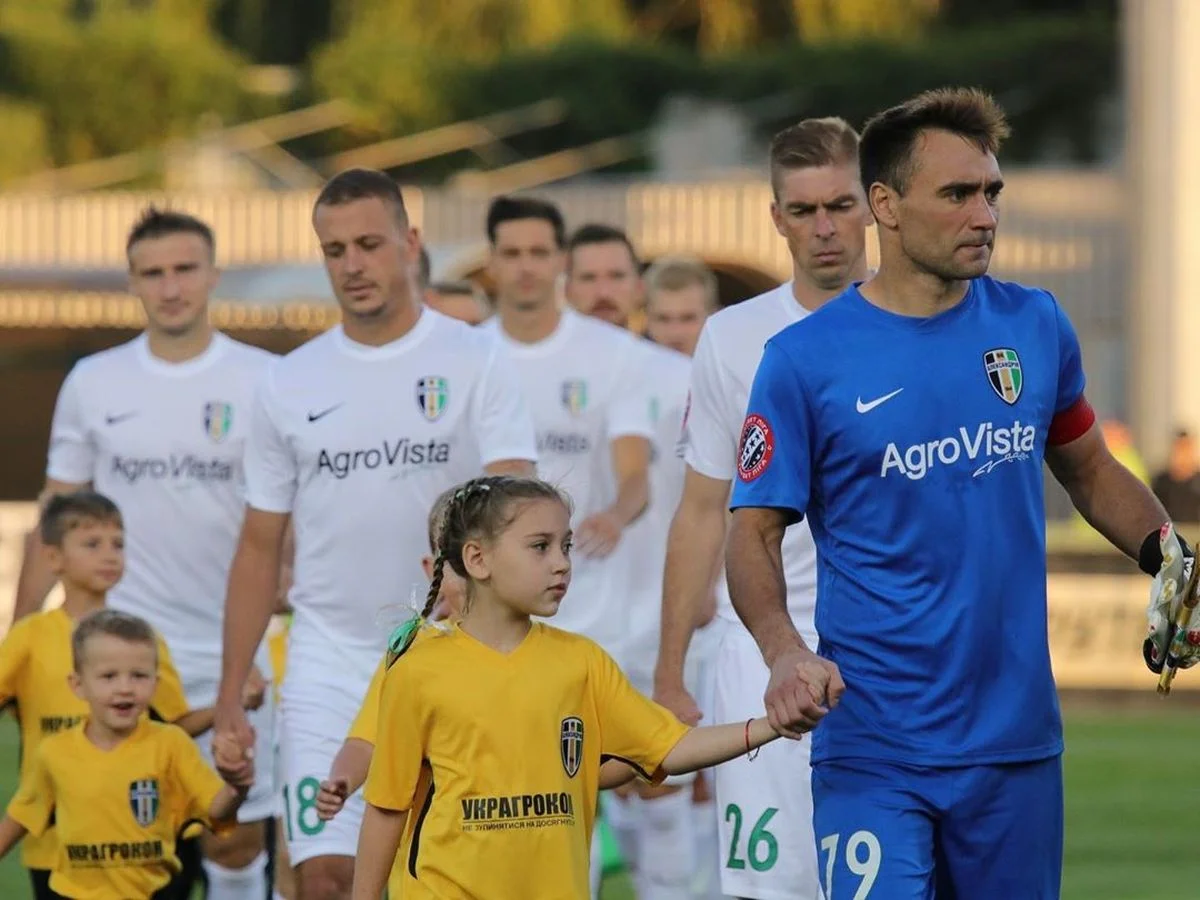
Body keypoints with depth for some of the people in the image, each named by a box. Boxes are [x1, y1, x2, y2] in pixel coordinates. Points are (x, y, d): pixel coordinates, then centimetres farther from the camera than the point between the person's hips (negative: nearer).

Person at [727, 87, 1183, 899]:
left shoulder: (1035, 325, 6)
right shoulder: (804, 359, -5)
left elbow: (1089, 468, 20)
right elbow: (755, 533, -4)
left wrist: (1164, 549, 0)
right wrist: (784, 650, -22)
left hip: (1019, 739, 4)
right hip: (875, 750, -4)